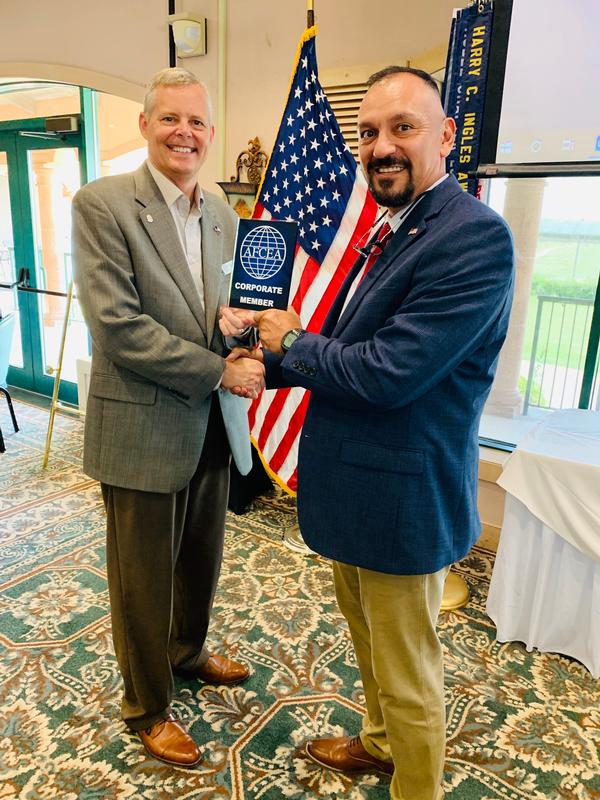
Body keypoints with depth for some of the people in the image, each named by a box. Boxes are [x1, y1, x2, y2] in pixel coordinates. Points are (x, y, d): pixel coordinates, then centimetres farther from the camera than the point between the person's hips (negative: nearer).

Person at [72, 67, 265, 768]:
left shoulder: (221, 214, 10)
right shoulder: (102, 204, -11)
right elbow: (117, 324, -19)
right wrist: (220, 371, -20)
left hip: (213, 427, 6)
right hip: (144, 429, -6)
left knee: (202, 560, 22)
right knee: (144, 578, 11)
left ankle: (188, 653, 51)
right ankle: (146, 707, 36)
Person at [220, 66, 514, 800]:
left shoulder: (474, 236, -21)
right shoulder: (390, 230, 9)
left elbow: (389, 371, -27)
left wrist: (292, 341, -12)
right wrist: (272, 361, 1)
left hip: (403, 496, -10)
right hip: (355, 486, 10)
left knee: (407, 673, 12)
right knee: (367, 633, 29)